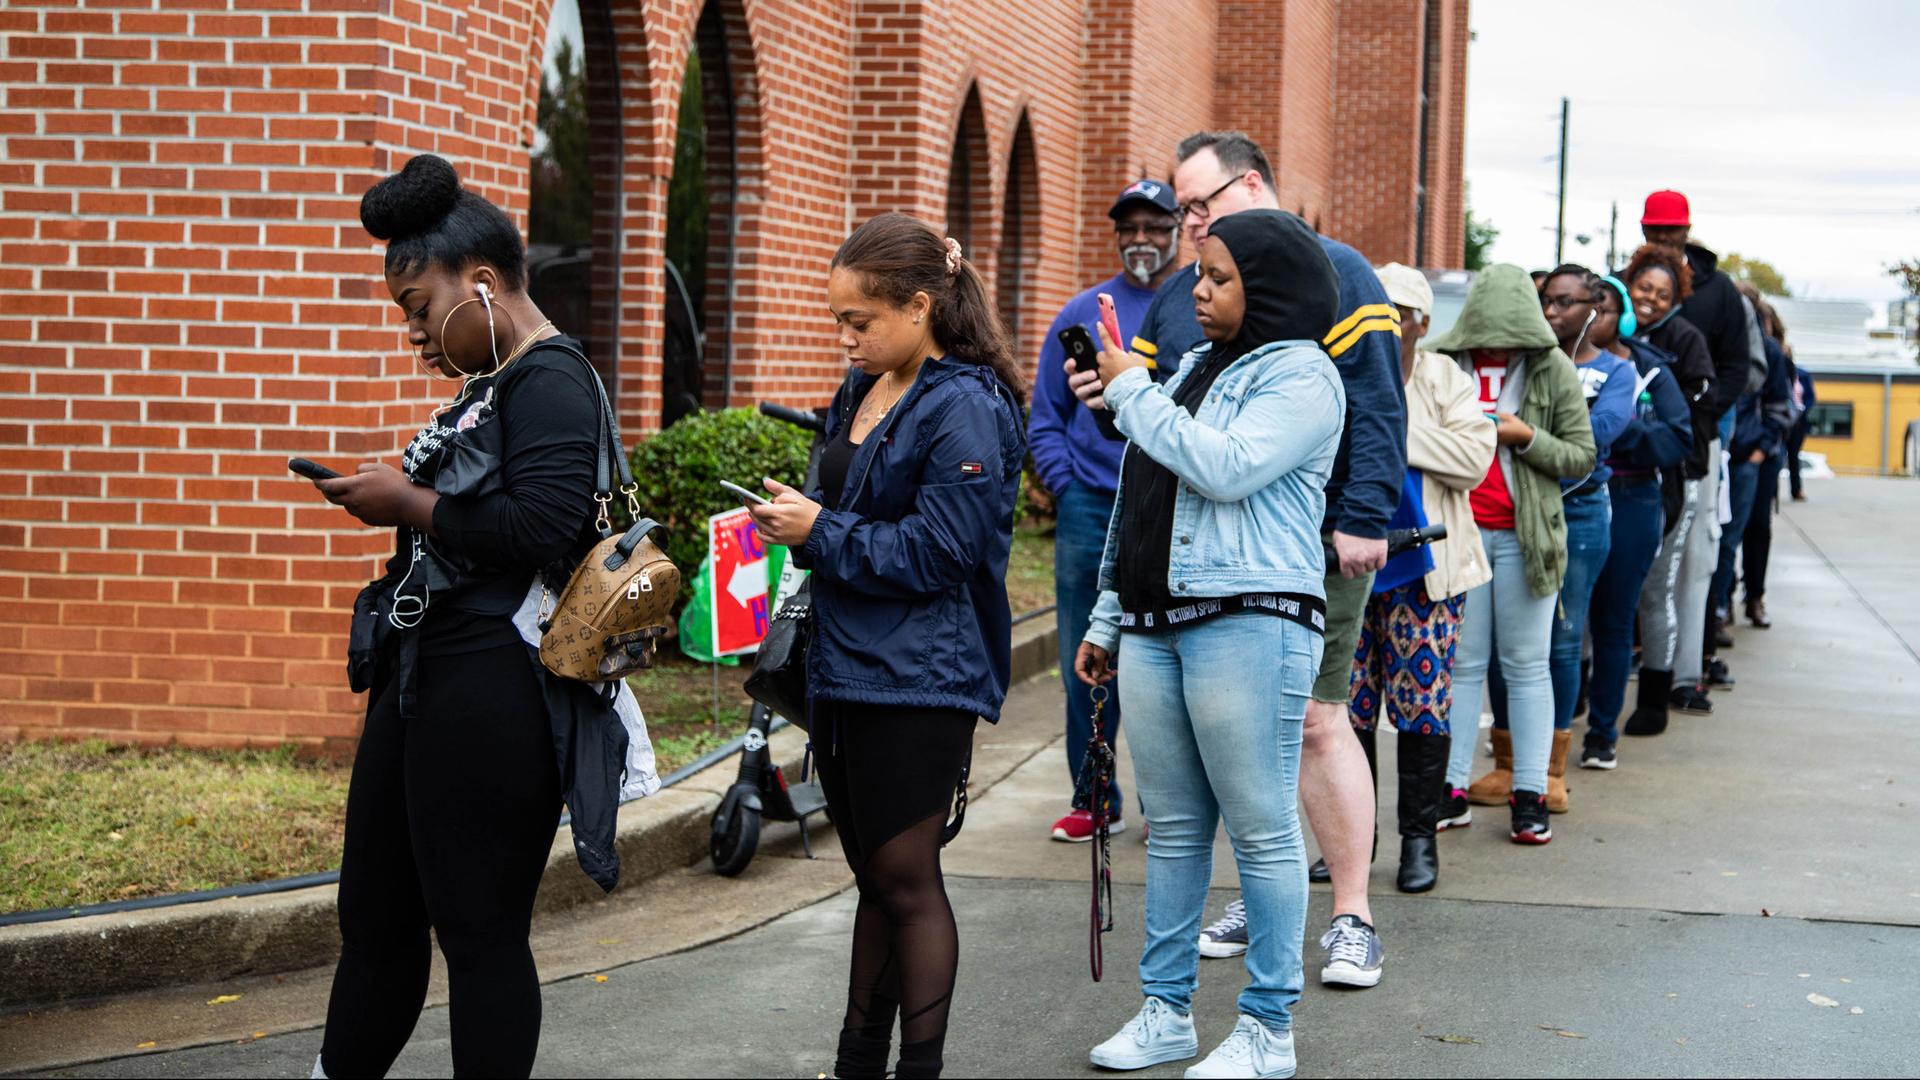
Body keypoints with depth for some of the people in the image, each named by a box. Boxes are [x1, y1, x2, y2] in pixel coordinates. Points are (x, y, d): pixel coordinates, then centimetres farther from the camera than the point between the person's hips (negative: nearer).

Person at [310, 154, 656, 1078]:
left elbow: (540, 523, -26)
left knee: (479, 930, -1)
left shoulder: (550, 380, -13)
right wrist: (392, 495, 10)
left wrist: (410, 504, -17)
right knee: (374, 914, 16)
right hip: (424, 676, 10)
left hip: (491, 691, -10)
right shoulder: (489, 383, 17)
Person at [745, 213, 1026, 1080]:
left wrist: (820, 535, -16)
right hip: (846, 671, 9)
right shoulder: (863, 390, 12)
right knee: (874, 877, 15)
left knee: (906, 879, -2)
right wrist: (793, 517, 4)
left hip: (919, 682, -9)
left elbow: (936, 553, -19)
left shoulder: (964, 409, -15)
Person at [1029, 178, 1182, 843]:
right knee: (1086, 664, 4)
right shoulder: (1081, 316, 9)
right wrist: (1068, 488, -1)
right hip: (1091, 513, 2)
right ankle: (1094, 800, 15)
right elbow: (1045, 420, 12)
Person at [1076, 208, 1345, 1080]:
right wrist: (1108, 619, 22)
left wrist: (1133, 392, -10)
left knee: (1262, 829, -3)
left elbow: (1227, 469, -20)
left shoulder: (1302, 375, -4)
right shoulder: (1193, 366, 20)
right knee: (1172, 828, 11)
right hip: (1156, 624, 8)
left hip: (1249, 624, -8)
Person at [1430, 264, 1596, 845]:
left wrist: (1525, 436, -13)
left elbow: (1581, 457, 2)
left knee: (1527, 665, 4)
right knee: (1461, 663, 5)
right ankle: (1452, 786, 11)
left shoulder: (1554, 372, 0)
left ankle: (1530, 794, 8)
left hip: (1525, 535, -1)